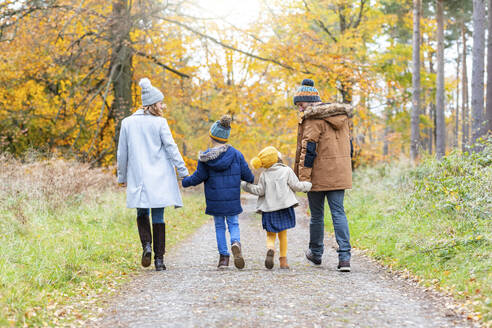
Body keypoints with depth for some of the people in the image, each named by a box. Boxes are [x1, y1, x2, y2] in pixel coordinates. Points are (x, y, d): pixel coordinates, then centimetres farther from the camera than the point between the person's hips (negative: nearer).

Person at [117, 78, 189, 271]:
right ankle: (159, 259, 4)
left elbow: (122, 153, 9)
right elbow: (171, 148, -7)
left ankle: (146, 245, -8)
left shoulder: (128, 123, 3)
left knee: (142, 214, 17)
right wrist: (183, 172, -1)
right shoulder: (160, 123, -7)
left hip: (138, 178, 2)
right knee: (158, 217, 4)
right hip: (159, 179, -2)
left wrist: (122, 176, 19)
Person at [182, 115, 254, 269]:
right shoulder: (236, 154, -4)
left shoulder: (205, 157, -8)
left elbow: (198, 177, -5)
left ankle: (223, 256, 7)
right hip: (232, 199, 0)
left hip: (215, 199, 0)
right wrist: (252, 180, 23)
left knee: (219, 226, 12)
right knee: (233, 224, 12)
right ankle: (236, 243, -19)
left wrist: (183, 182, 10)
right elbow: (247, 175, 0)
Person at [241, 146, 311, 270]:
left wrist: (245, 185, 12)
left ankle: (270, 249, -24)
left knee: (270, 235, 7)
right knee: (283, 234, 12)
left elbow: (259, 191, 0)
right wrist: (308, 185, 16)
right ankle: (283, 260, 11)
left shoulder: (264, 175, 1)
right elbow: (296, 186, -1)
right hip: (284, 207, 0)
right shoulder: (287, 171, -2)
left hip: (269, 209, 1)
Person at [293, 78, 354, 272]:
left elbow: (308, 149, -17)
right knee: (339, 213, 3)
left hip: (319, 176, -6)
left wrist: (303, 177, -17)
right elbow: (348, 145, 17)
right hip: (339, 174, 6)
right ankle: (344, 256, -10)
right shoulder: (342, 115, 12)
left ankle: (316, 253, 27)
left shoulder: (313, 118, -12)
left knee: (316, 215, 10)